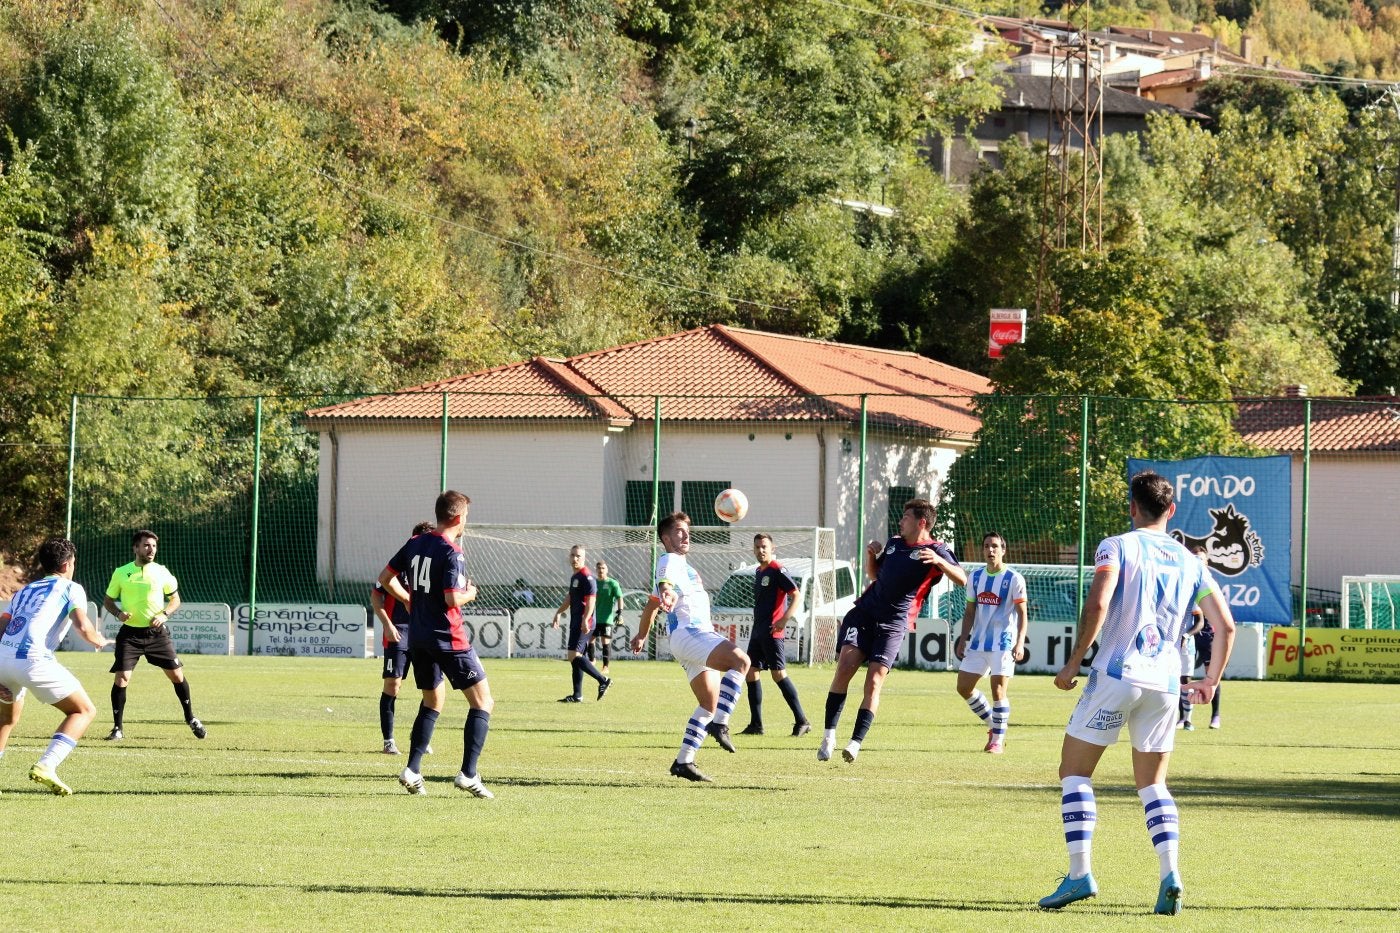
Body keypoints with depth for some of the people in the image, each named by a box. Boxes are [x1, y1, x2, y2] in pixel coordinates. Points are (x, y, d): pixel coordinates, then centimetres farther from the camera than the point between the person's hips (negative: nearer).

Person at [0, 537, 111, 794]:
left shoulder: (23, 592, 29)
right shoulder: (71, 589, 12)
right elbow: (83, 626, -4)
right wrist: (98, 640, 18)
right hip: (33, 659, -6)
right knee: (84, 711, 6)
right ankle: (46, 766, -13)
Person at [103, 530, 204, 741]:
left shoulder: (161, 572, 0)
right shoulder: (121, 573, 0)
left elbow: (175, 599, 10)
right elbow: (108, 600, 9)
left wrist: (164, 615, -9)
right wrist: (118, 613, -11)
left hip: (156, 632, 1)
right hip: (130, 633, -1)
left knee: (177, 674, 2)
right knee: (121, 678, -11)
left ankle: (191, 719, 23)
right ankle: (117, 729, 1)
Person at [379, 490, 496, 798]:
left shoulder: (415, 544, 6)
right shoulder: (451, 552, -16)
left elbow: (386, 578, 14)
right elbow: (452, 599, -22)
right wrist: (469, 594, -2)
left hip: (418, 636, 8)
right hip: (448, 638, -8)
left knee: (433, 702, 22)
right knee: (483, 702, -1)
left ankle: (412, 770, 14)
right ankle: (468, 774, -11)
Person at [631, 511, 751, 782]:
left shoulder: (682, 565, 30)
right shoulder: (670, 561, 0)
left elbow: (652, 604, 40)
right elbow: (665, 586, -24)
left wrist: (642, 635, 50)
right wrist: (668, 596, -47)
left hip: (700, 635, 10)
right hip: (687, 634, -10)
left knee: (710, 703, 6)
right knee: (740, 660, -30)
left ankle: (683, 762, 6)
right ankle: (719, 724, -36)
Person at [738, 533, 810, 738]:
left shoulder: (777, 571, -10)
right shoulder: (758, 571, 16)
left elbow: (796, 595, -16)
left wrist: (784, 620, -25)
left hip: (772, 631, -9)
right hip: (758, 631, 9)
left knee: (779, 674, -12)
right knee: (751, 672, 7)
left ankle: (802, 721, -9)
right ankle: (756, 725, 11)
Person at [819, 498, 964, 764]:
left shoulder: (935, 550, -3)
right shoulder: (894, 543, 17)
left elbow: (961, 579, -15)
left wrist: (938, 561, -31)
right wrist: (871, 555, 11)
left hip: (893, 624, -4)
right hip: (865, 612, 4)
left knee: (874, 682, -12)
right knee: (845, 665, -14)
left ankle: (855, 743, -11)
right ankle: (829, 735, -11)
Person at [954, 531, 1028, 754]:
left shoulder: (1014, 579, -6)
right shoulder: (975, 577, 9)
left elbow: (1022, 614, -7)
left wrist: (1020, 643, -17)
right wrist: (963, 639, 9)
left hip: (1004, 644, -6)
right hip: (978, 643, 6)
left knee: (998, 690, -11)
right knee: (964, 687, 5)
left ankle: (997, 739, 0)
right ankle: (994, 726, 22)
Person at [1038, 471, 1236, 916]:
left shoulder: (1117, 547, -1)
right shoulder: (1189, 562, 14)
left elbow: (1097, 604, -17)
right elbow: (1225, 625, 11)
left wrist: (1073, 663, -11)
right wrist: (1211, 682, 23)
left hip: (1117, 674, -4)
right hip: (1164, 680, 4)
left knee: (1074, 771, 7)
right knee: (1152, 783, 16)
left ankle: (1079, 874, -6)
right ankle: (1169, 874, -5)